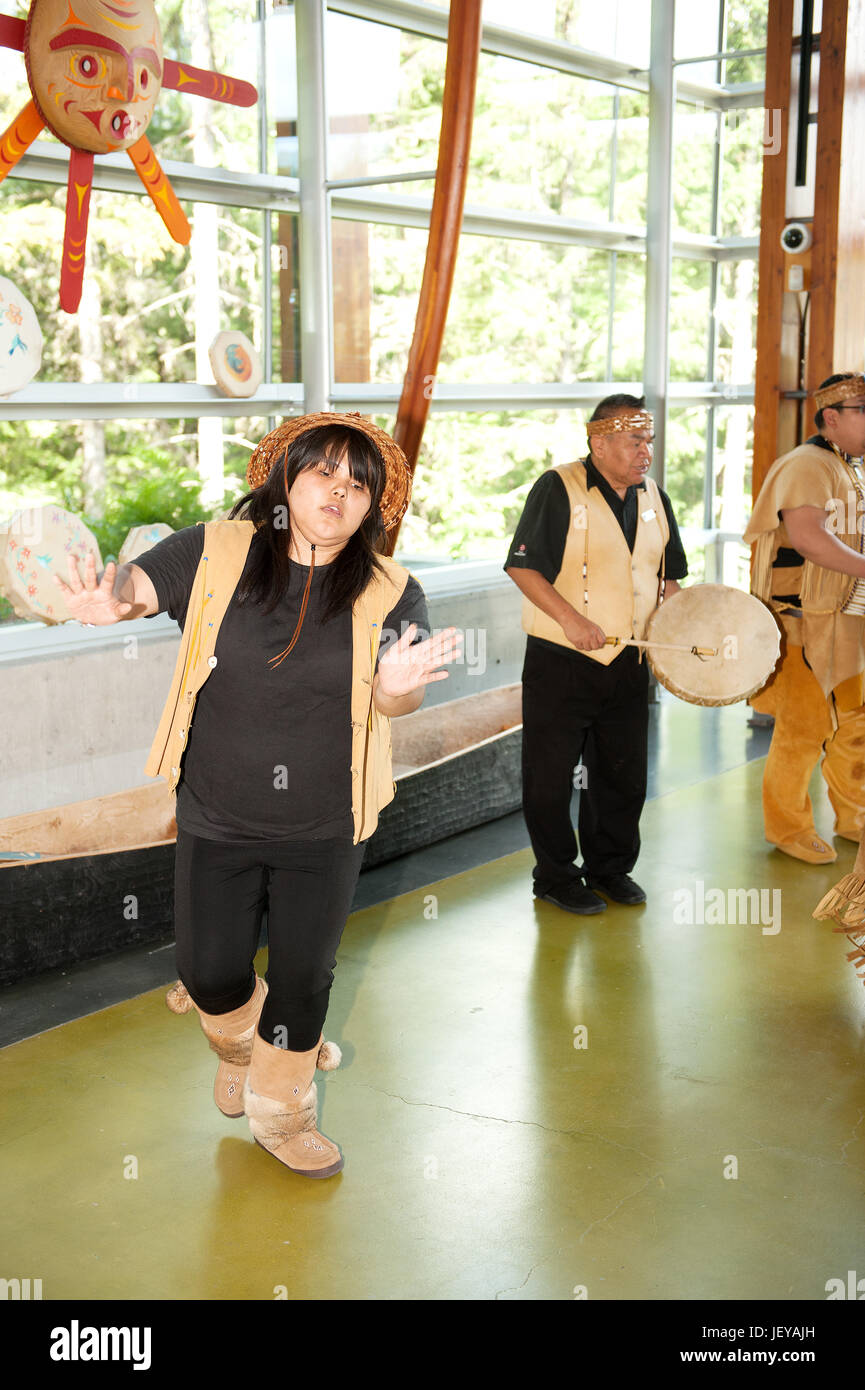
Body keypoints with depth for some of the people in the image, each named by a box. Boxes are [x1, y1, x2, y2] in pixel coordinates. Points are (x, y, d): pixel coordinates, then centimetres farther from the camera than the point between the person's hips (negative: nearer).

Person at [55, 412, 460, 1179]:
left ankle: (280, 1112, 40)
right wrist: (111, 601, -40)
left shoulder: (391, 593, -8)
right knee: (212, 976, 11)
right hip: (217, 824, 0)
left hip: (324, 833, 0)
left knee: (303, 978, 12)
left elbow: (397, 696, -19)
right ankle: (241, 1047, 49)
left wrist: (398, 685, -44)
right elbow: (140, 582, -15)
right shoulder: (216, 553, -7)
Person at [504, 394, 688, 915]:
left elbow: (668, 574, 18)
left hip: (628, 663, 6)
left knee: (624, 774, 14)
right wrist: (570, 618, -23)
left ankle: (611, 867, 32)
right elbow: (522, 565, -15)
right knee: (552, 776, 4)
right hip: (560, 662, -6)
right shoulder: (559, 489, -11)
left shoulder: (653, 497, 9)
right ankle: (556, 876, 21)